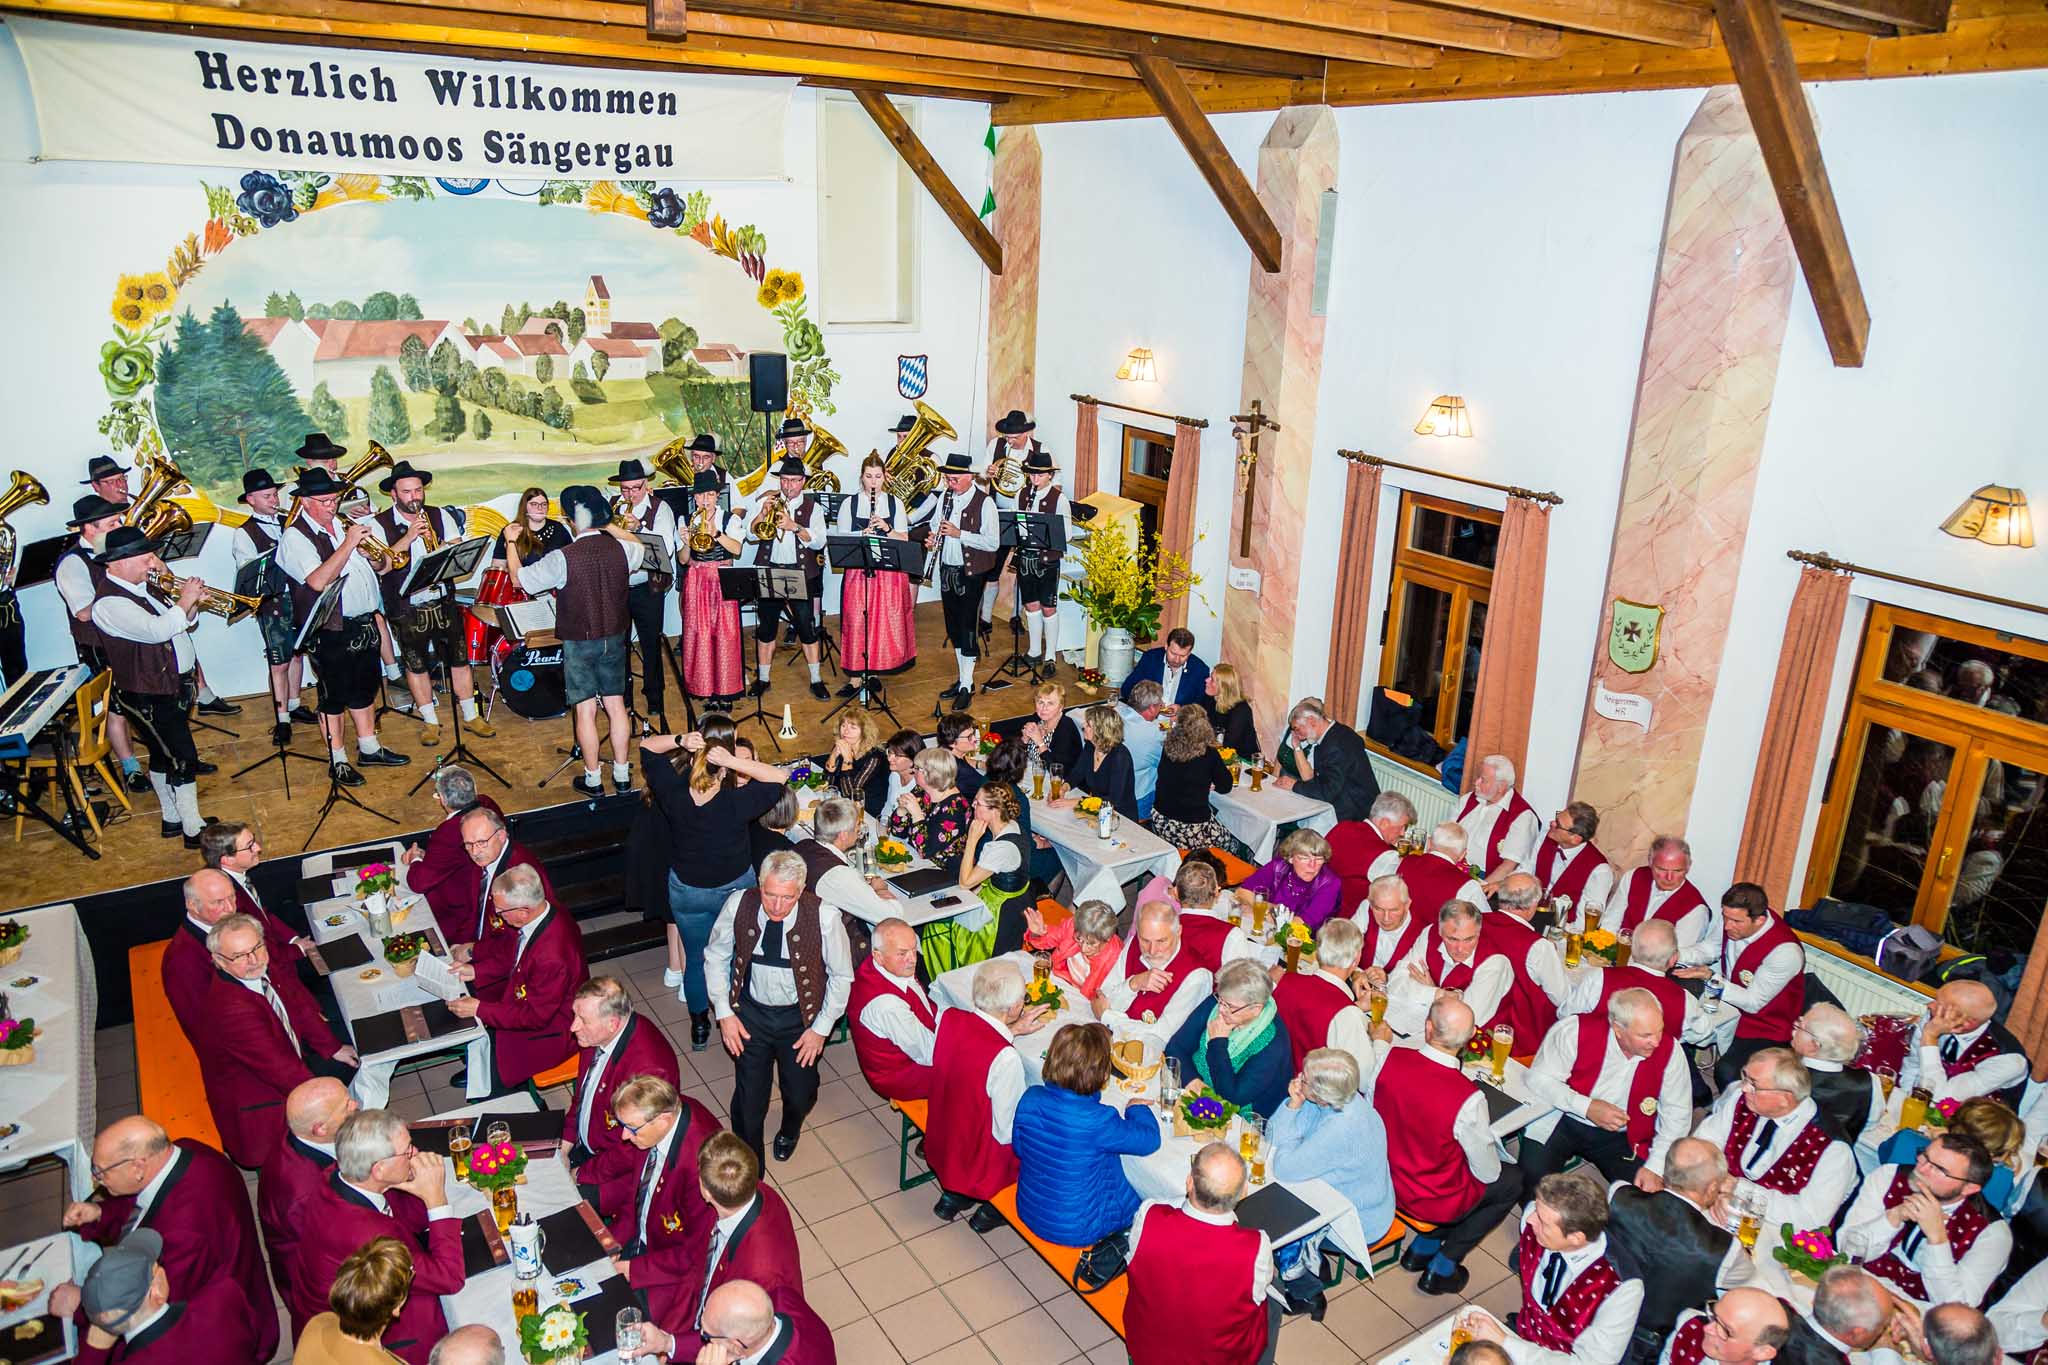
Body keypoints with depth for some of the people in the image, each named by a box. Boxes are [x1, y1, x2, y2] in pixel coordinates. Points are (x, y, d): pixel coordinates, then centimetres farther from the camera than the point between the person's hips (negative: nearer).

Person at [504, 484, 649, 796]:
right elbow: (641, 548, 17)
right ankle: (622, 775, 21)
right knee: (616, 705, 13)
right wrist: (608, 526, 16)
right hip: (615, 639, 4)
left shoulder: (562, 558, -20)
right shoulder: (621, 548, -8)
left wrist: (511, 543, 6)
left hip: (579, 642, -4)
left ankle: (592, 780, 15)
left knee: (585, 711, 6)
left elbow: (520, 579, -8)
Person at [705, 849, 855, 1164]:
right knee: (749, 1097, 4)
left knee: (801, 1095, 10)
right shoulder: (738, 905, -19)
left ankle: (790, 1131, 50)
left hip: (800, 1016, -1)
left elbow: (841, 976, -8)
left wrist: (821, 1028, -8)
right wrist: (724, 1013, -4)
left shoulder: (824, 917, -25)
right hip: (751, 1012, 1)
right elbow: (715, 957, 0)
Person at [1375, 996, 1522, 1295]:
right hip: (1436, 1200, -5)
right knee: (1511, 1181, 20)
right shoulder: (1468, 1098, -32)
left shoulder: (1391, 1057, -21)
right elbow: (1487, 1172, -16)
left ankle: (1423, 1246, 24)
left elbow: (1371, 1107, -1)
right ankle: (1442, 1267, 19)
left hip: (1386, 1179, 5)